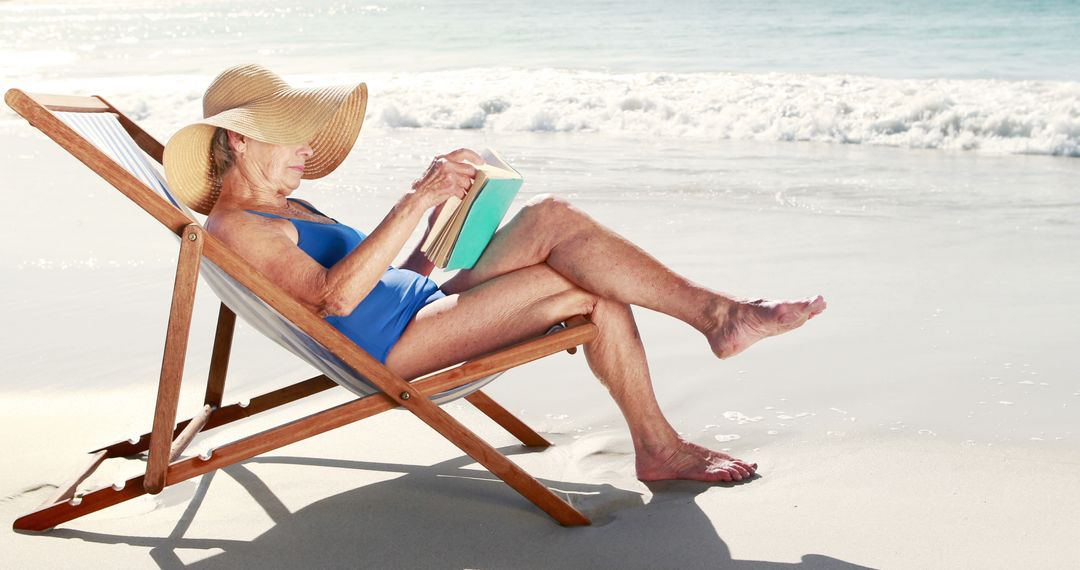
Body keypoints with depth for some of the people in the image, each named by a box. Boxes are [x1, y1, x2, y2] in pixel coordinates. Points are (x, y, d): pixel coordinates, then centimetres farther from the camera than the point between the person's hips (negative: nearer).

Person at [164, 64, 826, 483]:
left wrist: (442, 211, 11)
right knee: (550, 220, -19)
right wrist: (417, 201, -23)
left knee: (591, 289, -7)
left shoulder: (291, 211, 25)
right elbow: (331, 295, -21)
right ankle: (718, 314, -14)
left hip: (428, 306, 10)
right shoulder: (232, 227, -5)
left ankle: (659, 445, -2)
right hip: (398, 345, -10)